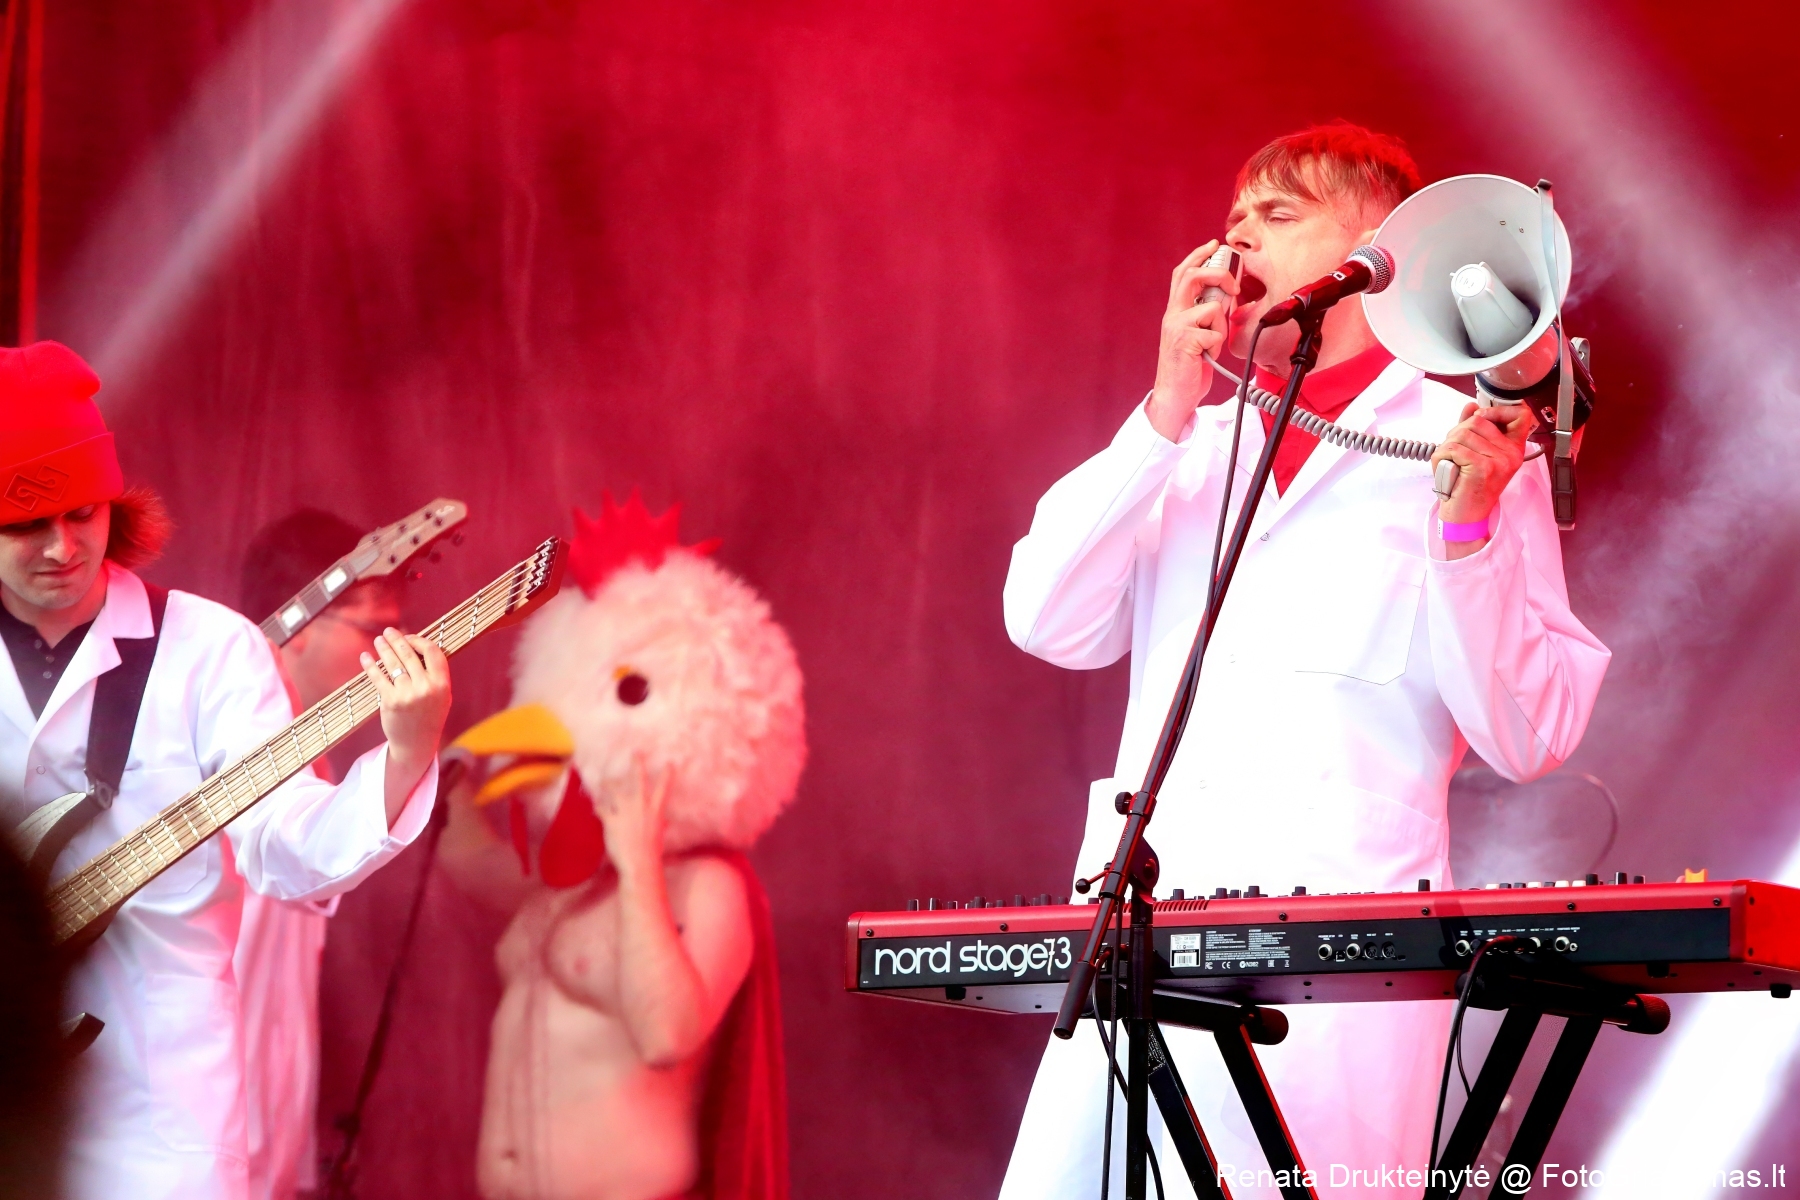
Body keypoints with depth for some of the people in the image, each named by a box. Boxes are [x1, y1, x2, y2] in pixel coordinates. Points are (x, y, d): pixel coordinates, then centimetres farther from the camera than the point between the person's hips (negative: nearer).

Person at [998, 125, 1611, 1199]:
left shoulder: (1474, 445, 6)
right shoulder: (1190, 445, 20)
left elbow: (1529, 738, -1)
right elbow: (1049, 622, 5)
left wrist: (1470, 525, -14)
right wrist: (1169, 412, 1)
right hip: (1140, 932, 5)